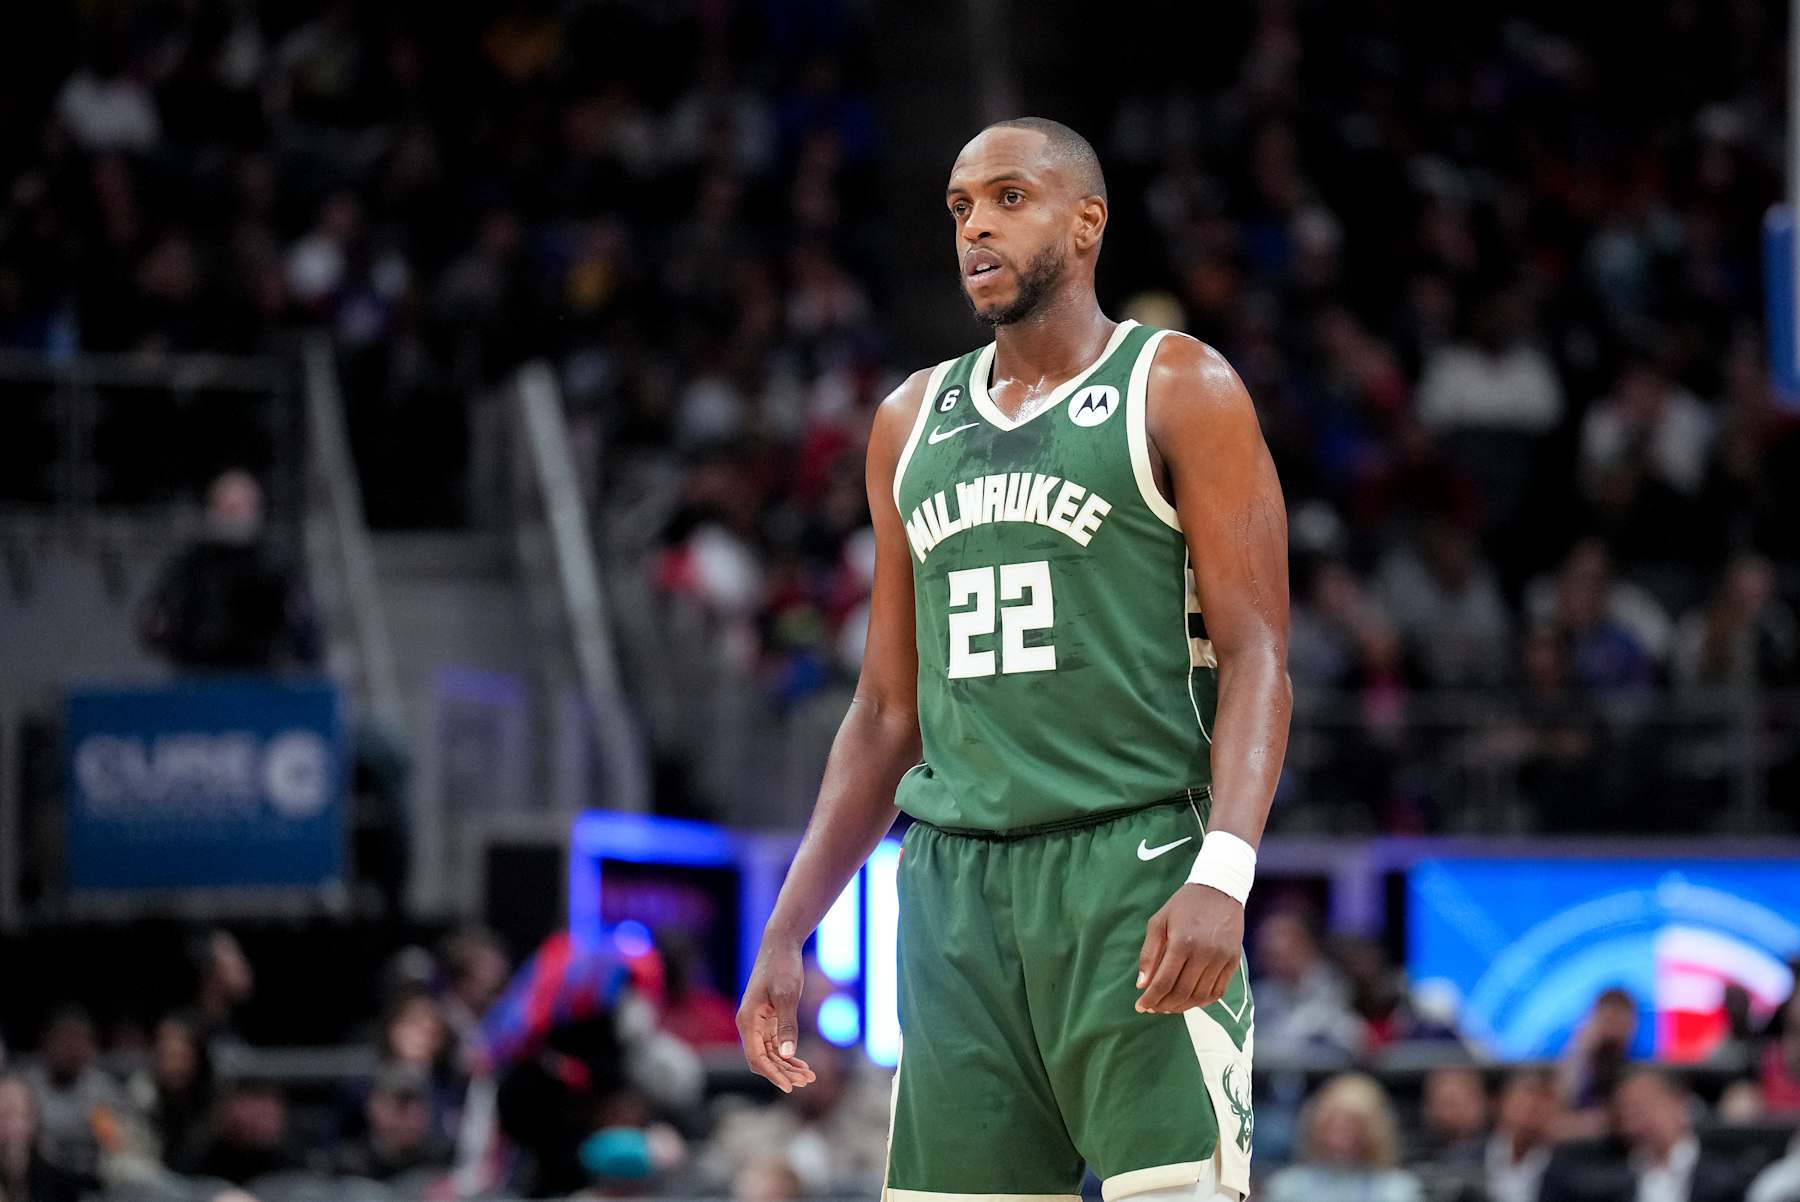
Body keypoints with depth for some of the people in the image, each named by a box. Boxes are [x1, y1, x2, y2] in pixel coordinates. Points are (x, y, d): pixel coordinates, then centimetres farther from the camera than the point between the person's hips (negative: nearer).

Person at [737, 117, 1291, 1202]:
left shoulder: (1180, 392, 1)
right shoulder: (914, 423, 18)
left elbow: (1257, 656, -7)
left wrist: (1223, 873, -23)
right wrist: (787, 935, 16)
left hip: (1133, 868, -5)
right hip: (955, 884, 5)